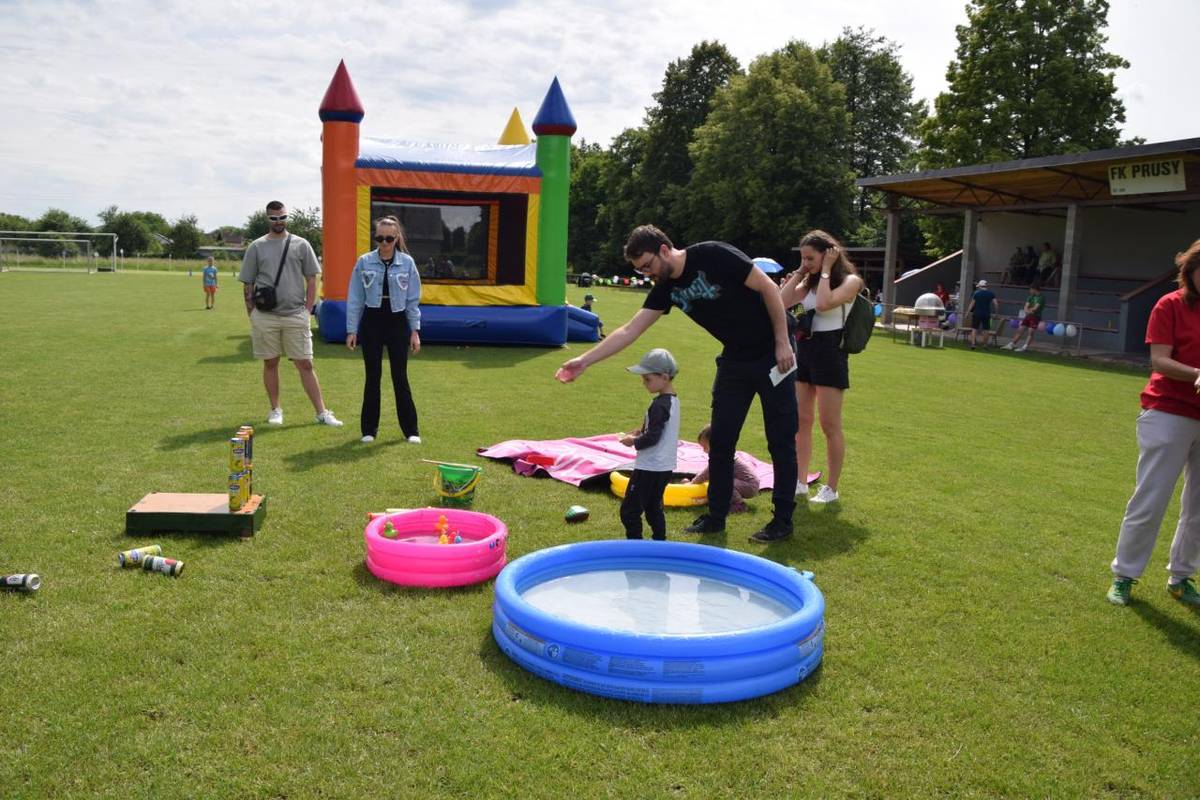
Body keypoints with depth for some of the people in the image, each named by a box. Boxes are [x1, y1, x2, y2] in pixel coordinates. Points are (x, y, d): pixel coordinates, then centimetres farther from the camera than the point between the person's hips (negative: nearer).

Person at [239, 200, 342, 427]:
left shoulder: (301, 244, 6)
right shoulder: (256, 247, 6)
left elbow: (311, 279, 7)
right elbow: (247, 284, 7)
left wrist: (308, 309, -1)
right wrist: (252, 314, 1)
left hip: (295, 315, 0)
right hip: (265, 316, 1)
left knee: (305, 364, 0)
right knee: (270, 363, 8)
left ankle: (322, 413, 2)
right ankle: (275, 410, 21)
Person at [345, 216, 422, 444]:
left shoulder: (407, 263, -1)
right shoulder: (364, 262, -1)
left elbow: (412, 300, 2)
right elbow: (355, 298, 1)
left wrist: (415, 331, -1)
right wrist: (351, 330, -3)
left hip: (397, 322, 0)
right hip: (371, 322, 0)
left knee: (400, 376, 1)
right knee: (373, 376, 6)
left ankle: (410, 429, 10)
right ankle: (369, 428, 16)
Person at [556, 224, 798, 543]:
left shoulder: (714, 256, -21)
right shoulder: (667, 287, -2)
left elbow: (768, 288, -16)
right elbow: (629, 330, -2)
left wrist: (782, 343, -16)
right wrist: (584, 360, -8)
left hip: (773, 354, -6)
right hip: (734, 359, 6)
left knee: (781, 441, 1)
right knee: (720, 441, 7)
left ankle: (783, 520, 12)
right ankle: (716, 516, 19)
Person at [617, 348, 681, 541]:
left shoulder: (659, 405, -21)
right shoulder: (673, 400, 9)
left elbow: (653, 438, -23)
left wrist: (634, 442, -9)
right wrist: (642, 432, 7)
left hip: (649, 468, -10)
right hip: (664, 467, 10)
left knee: (629, 510, -4)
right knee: (653, 508, 20)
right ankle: (659, 541, 25)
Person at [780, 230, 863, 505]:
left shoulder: (850, 281, -7)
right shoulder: (810, 282, 13)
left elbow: (824, 303, -25)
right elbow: (782, 302, -1)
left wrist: (825, 271, -15)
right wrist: (799, 273, 1)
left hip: (829, 353, -7)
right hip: (803, 351, 7)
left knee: (830, 425, -1)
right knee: (800, 421, 9)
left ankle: (831, 488, 9)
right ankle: (800, 482, 19)